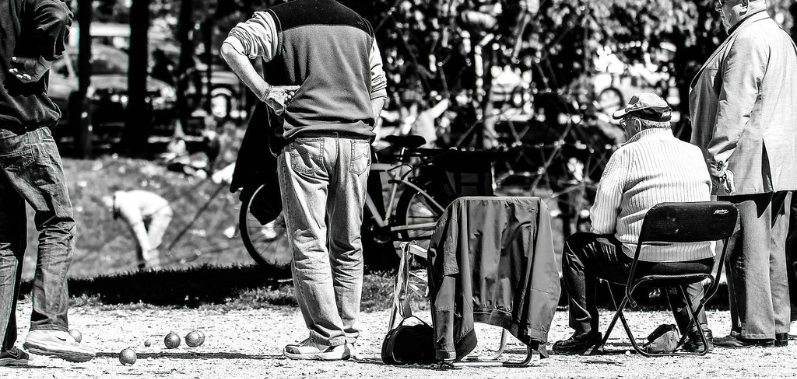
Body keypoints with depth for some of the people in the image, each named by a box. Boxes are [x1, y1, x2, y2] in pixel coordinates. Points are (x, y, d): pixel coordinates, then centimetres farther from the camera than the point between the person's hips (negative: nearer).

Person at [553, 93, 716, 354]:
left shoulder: (626, 155, -4)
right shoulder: (696, 154, 8)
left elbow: (600, 224, -6)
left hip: (643, 262, -5)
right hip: (699, 264, 5)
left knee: (576, 247, 16)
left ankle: (585, 332, 15)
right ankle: (697, 330, 27)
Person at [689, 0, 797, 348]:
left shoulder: (746, 41, -13)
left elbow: (734, 107, -19)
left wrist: (716, 157, -18)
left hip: (747, 163, -10)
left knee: (747, 250, -8)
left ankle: (754, 329, -9)